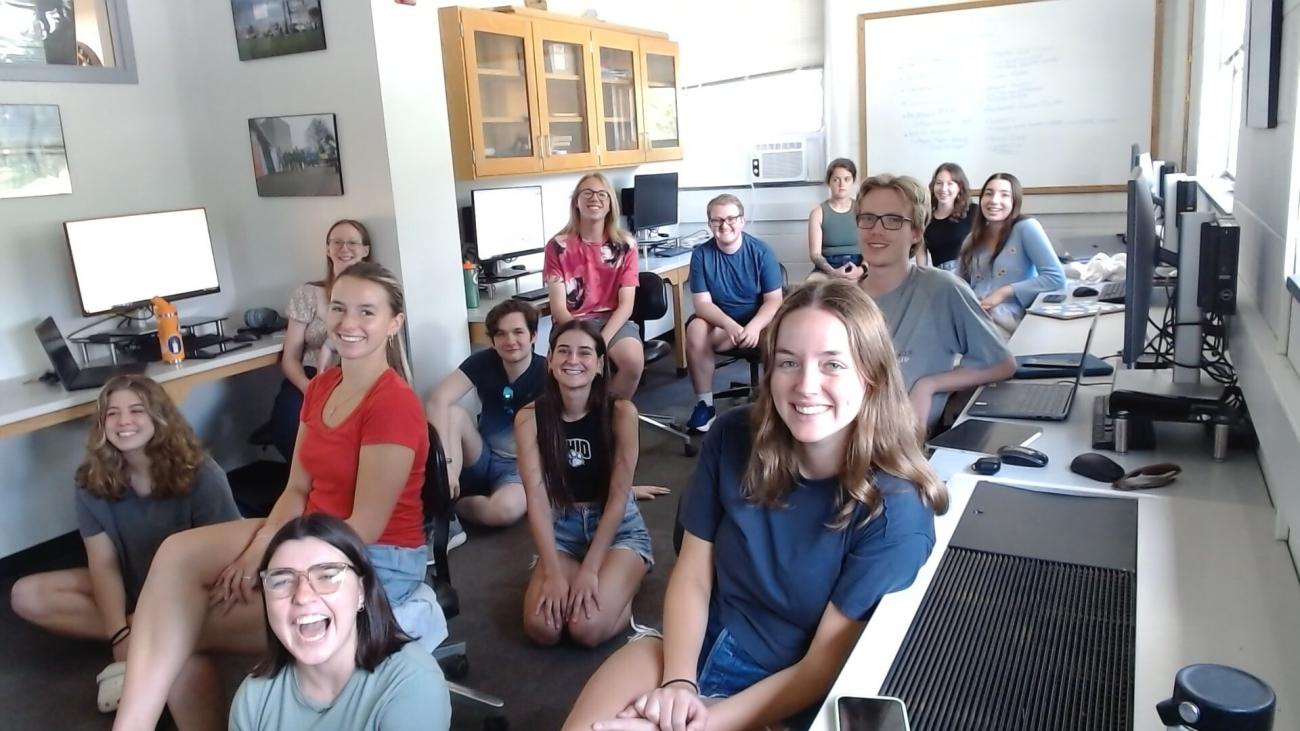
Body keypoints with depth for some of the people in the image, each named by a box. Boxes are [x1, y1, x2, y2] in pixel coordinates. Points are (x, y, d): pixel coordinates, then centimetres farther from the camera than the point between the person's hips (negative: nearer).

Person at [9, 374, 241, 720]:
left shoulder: (200, 474, -19)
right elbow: (104, 563, -10)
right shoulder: (92, 480, -8)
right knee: (26, 596, -12)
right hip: (128, 588, 7)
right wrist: (121, 636, -22)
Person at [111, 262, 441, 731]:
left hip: (377, 562, -8)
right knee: (178, 553, -13)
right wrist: (259, 549, -12)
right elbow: (298, 490, 6)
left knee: (187, 625, -10)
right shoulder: (320, 388, 7)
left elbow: (366, 527, -19)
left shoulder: (394, 405, -20)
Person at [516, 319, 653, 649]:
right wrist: (553, 572, -21)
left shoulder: (621, 412, -15)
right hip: (562, 529, 3)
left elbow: (619, 495, -15)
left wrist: (590, 570, -20)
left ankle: (620, 587, 9)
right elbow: (537, 499, -12)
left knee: (588, 629, -24)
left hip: (619, 527, -2)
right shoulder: (530, 417, -9)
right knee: (541, 628, -19)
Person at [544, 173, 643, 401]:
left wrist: (602, 340, -20)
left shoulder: (625, 244, 1)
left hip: (613, 320, 2)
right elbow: (558, 308, -6)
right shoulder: (558, 246, -2)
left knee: (633, 361, -29)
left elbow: (626, 304, -4)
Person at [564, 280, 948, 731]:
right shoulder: (734, 439, -9)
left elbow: (823, 668, -16)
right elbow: (691, 577, -2)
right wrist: (677, 682, -17)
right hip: (700, 647, 4)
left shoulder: (895, 511, -20)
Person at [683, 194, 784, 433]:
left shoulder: (761, 252, -10)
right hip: (718, 319, 1)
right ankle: (704, 403, -16)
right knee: (695, 329, -31)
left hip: (757, 319, 0)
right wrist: (730, 325, -32)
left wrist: (754, 326, -32)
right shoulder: (701, 254, -8)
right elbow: (702, 303, -12)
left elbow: (773, 300, -12)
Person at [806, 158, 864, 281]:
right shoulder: (818, 212, 5)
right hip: (827, 269, -1)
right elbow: (815, 253, -3)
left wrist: (861, 269, -18)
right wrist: (833, 272, -22)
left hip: (857, 268, 1)